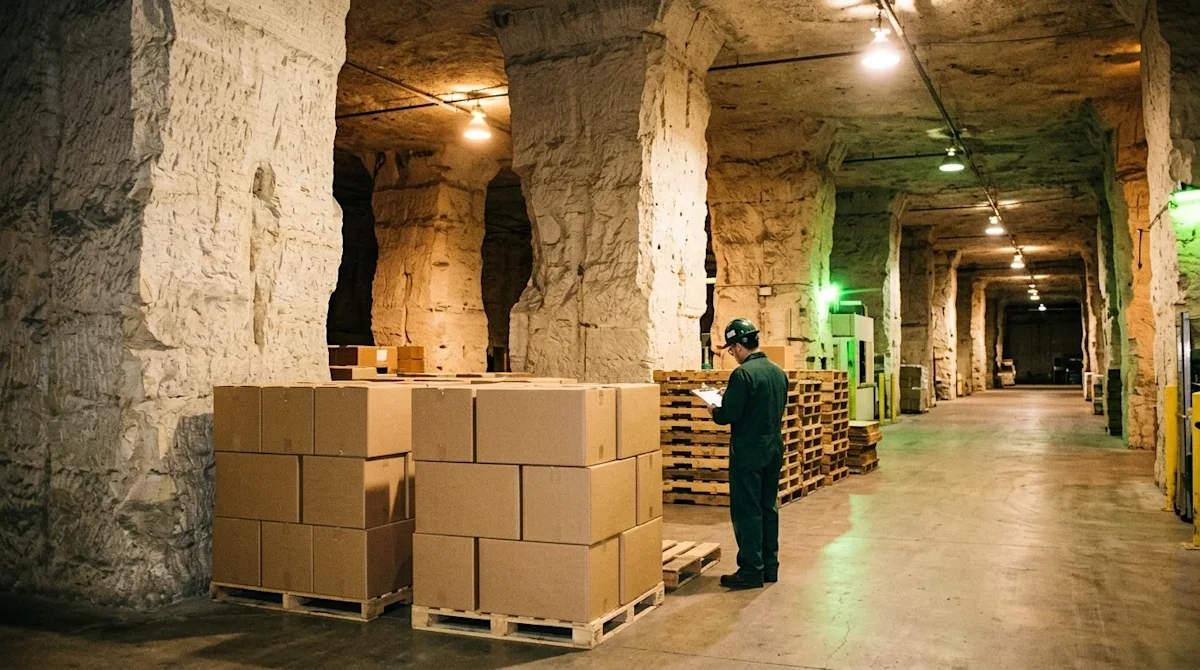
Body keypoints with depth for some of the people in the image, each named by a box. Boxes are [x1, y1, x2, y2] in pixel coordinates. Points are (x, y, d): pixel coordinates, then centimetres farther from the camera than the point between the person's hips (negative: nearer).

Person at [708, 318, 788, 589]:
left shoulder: (743, 374, -18)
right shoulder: (778, 372, 8)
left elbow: (728, 415, -20)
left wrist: (714, 409, 2)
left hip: (748, 454, -8)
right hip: (773, 450, 8)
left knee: (747, 511, 0)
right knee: (769, 508, 15)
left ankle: (751, 570, 5)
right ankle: (769, 566, 23)